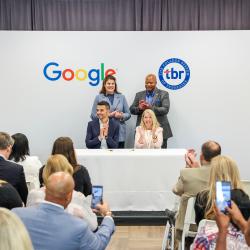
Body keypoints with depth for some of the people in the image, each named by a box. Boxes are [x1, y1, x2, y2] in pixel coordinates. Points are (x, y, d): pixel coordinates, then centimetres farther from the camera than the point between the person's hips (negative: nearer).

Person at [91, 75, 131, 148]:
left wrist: (121, 116, -9)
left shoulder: (121, 97, 12)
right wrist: (108, 115, -11)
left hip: (120, 134, 2)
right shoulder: (98, 97, 6)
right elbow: (93, 115, 0)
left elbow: (128, 114, 12)